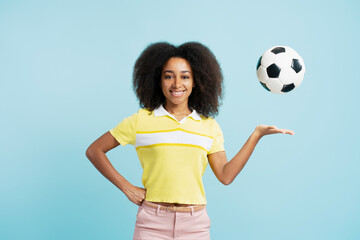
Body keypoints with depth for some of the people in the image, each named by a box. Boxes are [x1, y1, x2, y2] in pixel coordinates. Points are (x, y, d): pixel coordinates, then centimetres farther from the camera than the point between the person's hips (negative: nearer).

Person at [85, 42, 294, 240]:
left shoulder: (209, 126, 7)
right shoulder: (141, 121, 1)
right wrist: (127, 187, 0)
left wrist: (257, 135, -2)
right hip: (152, 223, -1)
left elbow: (225, 176, 1)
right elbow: (94, 151, 6)